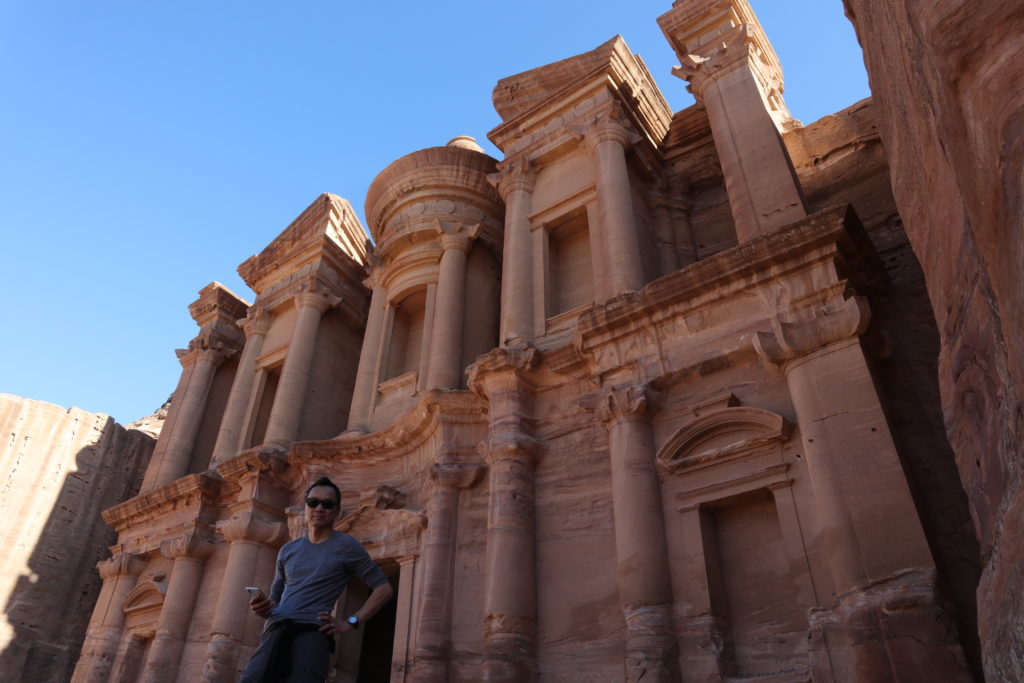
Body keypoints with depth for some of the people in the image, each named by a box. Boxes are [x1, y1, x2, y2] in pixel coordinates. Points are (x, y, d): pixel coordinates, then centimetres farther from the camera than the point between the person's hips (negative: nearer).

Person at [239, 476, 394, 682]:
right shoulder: (287, 550, 23)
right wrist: (263, 607, 4)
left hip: (312, 632, -4)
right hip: (275, 632, 4)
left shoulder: (346, 545, 7)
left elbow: (384, 589, 4)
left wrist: (351, 622, -4)